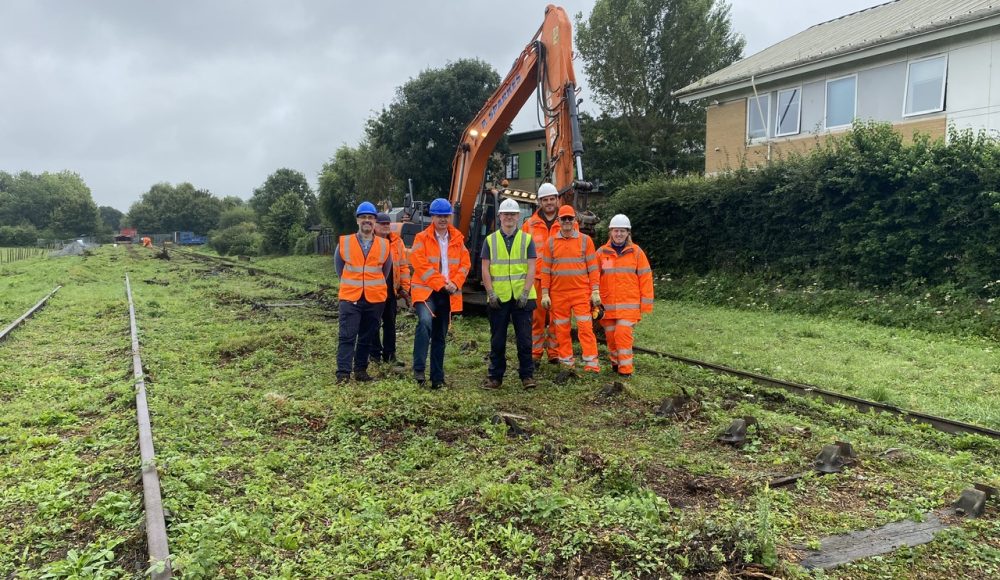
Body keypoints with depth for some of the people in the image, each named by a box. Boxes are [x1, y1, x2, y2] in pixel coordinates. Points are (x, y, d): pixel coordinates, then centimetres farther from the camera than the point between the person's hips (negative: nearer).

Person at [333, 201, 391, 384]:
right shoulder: (344, 242, 0)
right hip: (350, 297, -2)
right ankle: (343, 373, -6)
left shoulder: (384, 245, 4)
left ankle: (361, 369, 21)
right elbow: (339, 267, 13)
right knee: (347, 336, -7)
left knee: (367, 337, 10)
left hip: (375, 299, 2)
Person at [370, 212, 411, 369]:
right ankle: (375, 354, 16)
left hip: (391, 289, 3)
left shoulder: (397, 241, 6)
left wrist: (404, 288, 4)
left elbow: (403, 265, 8)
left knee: (390, 322, 10)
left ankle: (389, 354, 19)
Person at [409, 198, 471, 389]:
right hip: (425, 290, -4)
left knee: (440, 336, 10)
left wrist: (455, 283, -9)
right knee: (425, 321, -30)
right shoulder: (422, 238, -3)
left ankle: (437, 377, 18)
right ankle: (419, 369, -25)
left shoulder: (458, 239, 9)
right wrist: (441, 283, -15)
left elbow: (465, 264, 7)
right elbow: (421, 265, -11)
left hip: (448, 294, 4)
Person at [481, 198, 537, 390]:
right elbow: (485, 269, 4)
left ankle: (527, 375, 12)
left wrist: (525, 292, -10)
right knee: (497, 340, 7)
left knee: (524, 338, 2)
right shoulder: (490, 240, 8)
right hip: (498, 298, 1)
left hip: (522, 298, -1)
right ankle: (495, 376, 17)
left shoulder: (526, 239, 6)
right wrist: (491, 293, -6)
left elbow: (531, 269, 0)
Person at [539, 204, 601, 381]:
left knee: (585, 327, -8)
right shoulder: (551, 242, 6)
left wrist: (595, 291, -4)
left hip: (581, 293, -2)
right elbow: (545, 270, 6)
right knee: (562, 330, 6)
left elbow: (593, 268, 2)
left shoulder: (585, 240, 3)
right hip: (558, 294, 2)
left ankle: (591, 365, -4)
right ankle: (567, 367, 14)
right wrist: (544, 294, 1)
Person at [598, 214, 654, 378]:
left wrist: (646, 303, -1)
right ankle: (616, 363, 29)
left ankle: (625, 369, -3)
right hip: (607, 304, 2)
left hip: (629, 303, -2)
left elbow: (645, 278, 2)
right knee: (611, 336, 8)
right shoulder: (601, 252, 5)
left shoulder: (636, 252, 2)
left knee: (623, 334, -13)